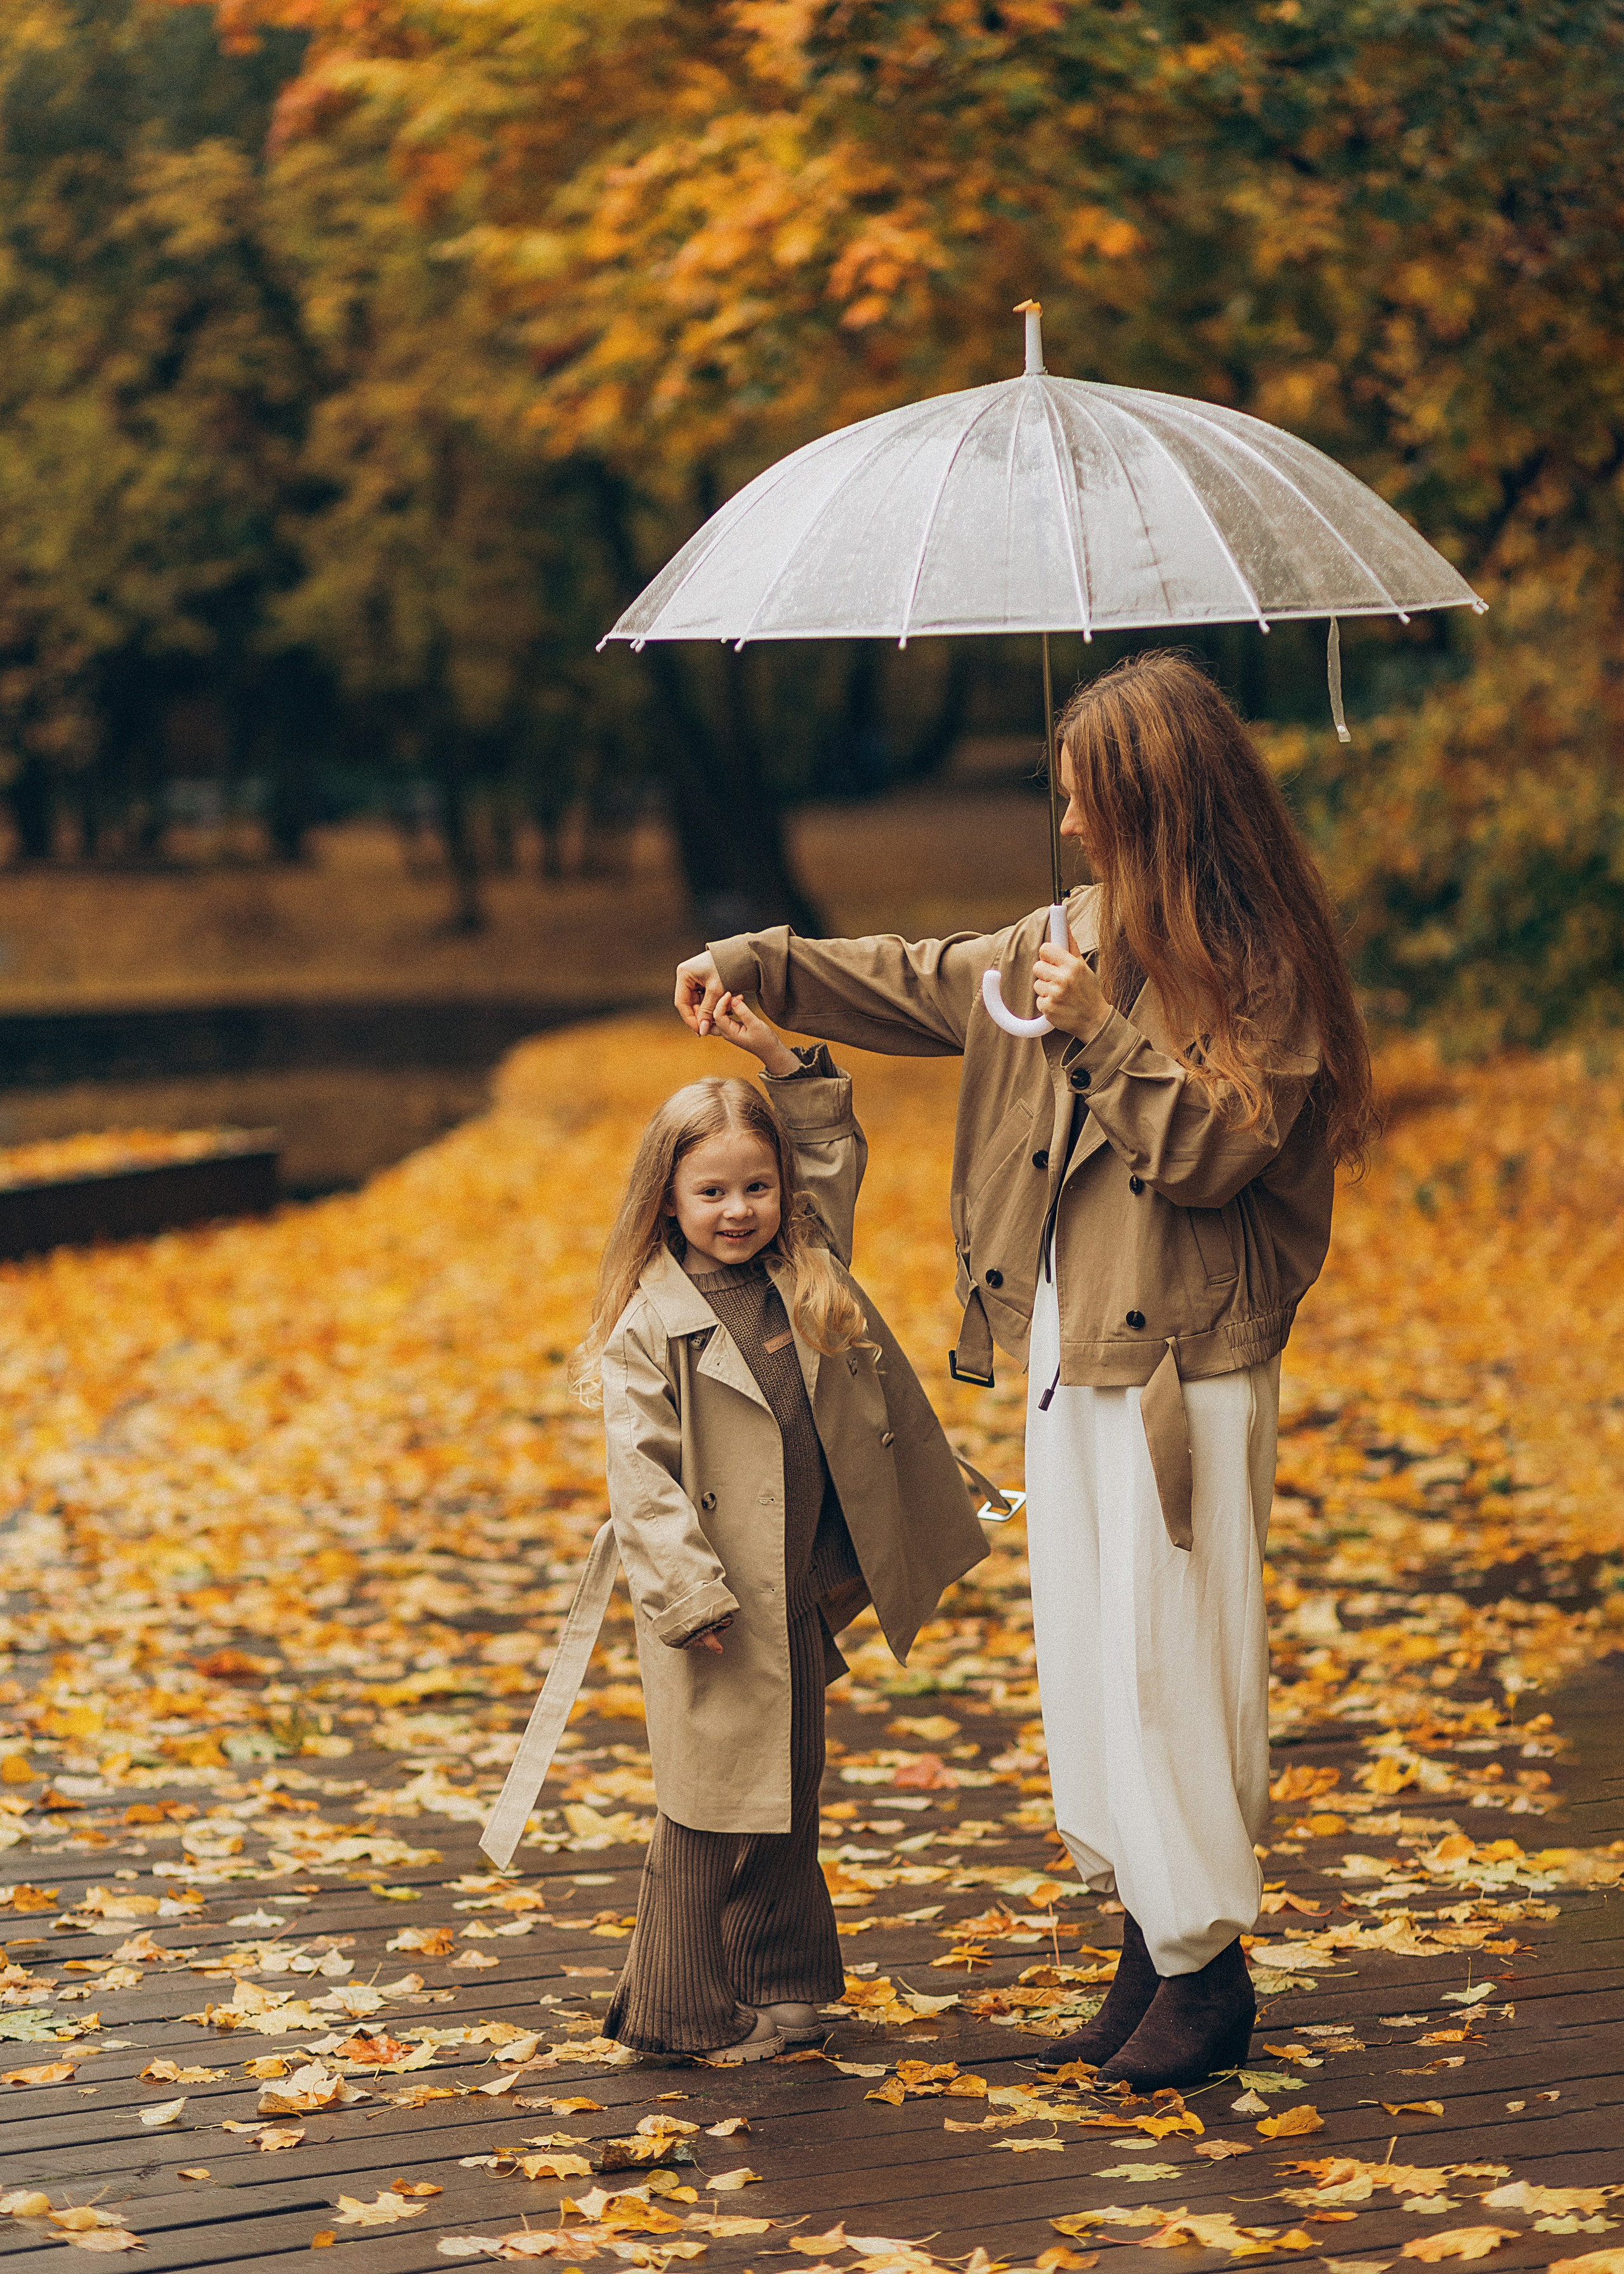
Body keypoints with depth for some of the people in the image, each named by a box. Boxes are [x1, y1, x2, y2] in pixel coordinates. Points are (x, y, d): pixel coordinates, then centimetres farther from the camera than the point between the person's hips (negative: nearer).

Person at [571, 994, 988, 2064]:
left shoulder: (811, 1276, 7)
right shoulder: (650, 1326, -10)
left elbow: (835, 1156, 17)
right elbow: (642, 1472, -14)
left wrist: (784, 1057, 5)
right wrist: (685, 1592, -20)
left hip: (799, 1594, 6)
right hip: (717, 1608, -6)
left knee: (790, 1792, 16)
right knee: (714, 1802, -2)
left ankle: (777, 1980, 28)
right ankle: (689, 2008, 7)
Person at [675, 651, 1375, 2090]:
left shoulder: (1258, 964, -10)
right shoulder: (1080, 936, 13)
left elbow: (1212, 1145, -16)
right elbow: (921, 988, 23)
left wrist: (1101, 1032, -18)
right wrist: (754, 966, 17)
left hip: (1187, 1371, -8)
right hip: (1074, 1350, 8)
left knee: (1170, 1662, -7)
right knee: (1088, 1660, 9)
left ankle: (1208, 1972, 2)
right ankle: (1151, 1948, 17)